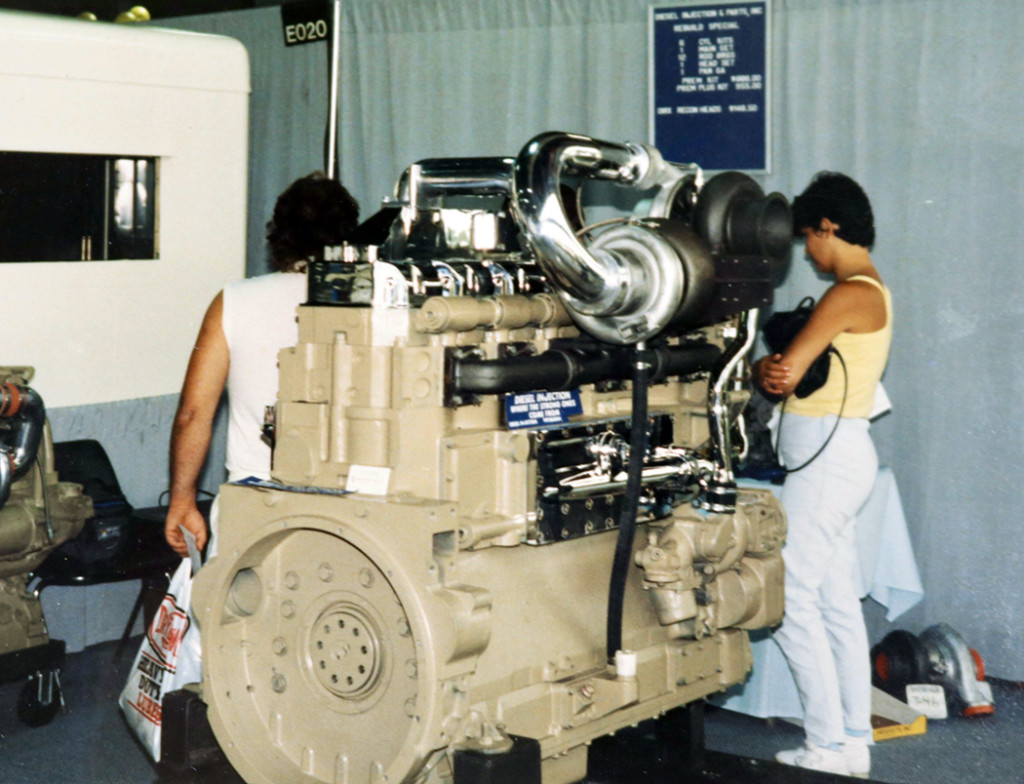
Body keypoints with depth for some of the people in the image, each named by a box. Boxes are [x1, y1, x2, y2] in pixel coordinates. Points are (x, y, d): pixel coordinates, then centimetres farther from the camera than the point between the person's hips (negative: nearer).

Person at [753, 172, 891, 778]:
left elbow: (784, 375, -18)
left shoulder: (850, 293, -15)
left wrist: (764, 369, 2)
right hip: (837, 454, 10)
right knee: (838, 603, 11)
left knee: (793, 599, -6)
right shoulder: (870, 288, 17)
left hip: (828, 456, -10)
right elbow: (793, 368, 9)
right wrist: (775, 367, -11)